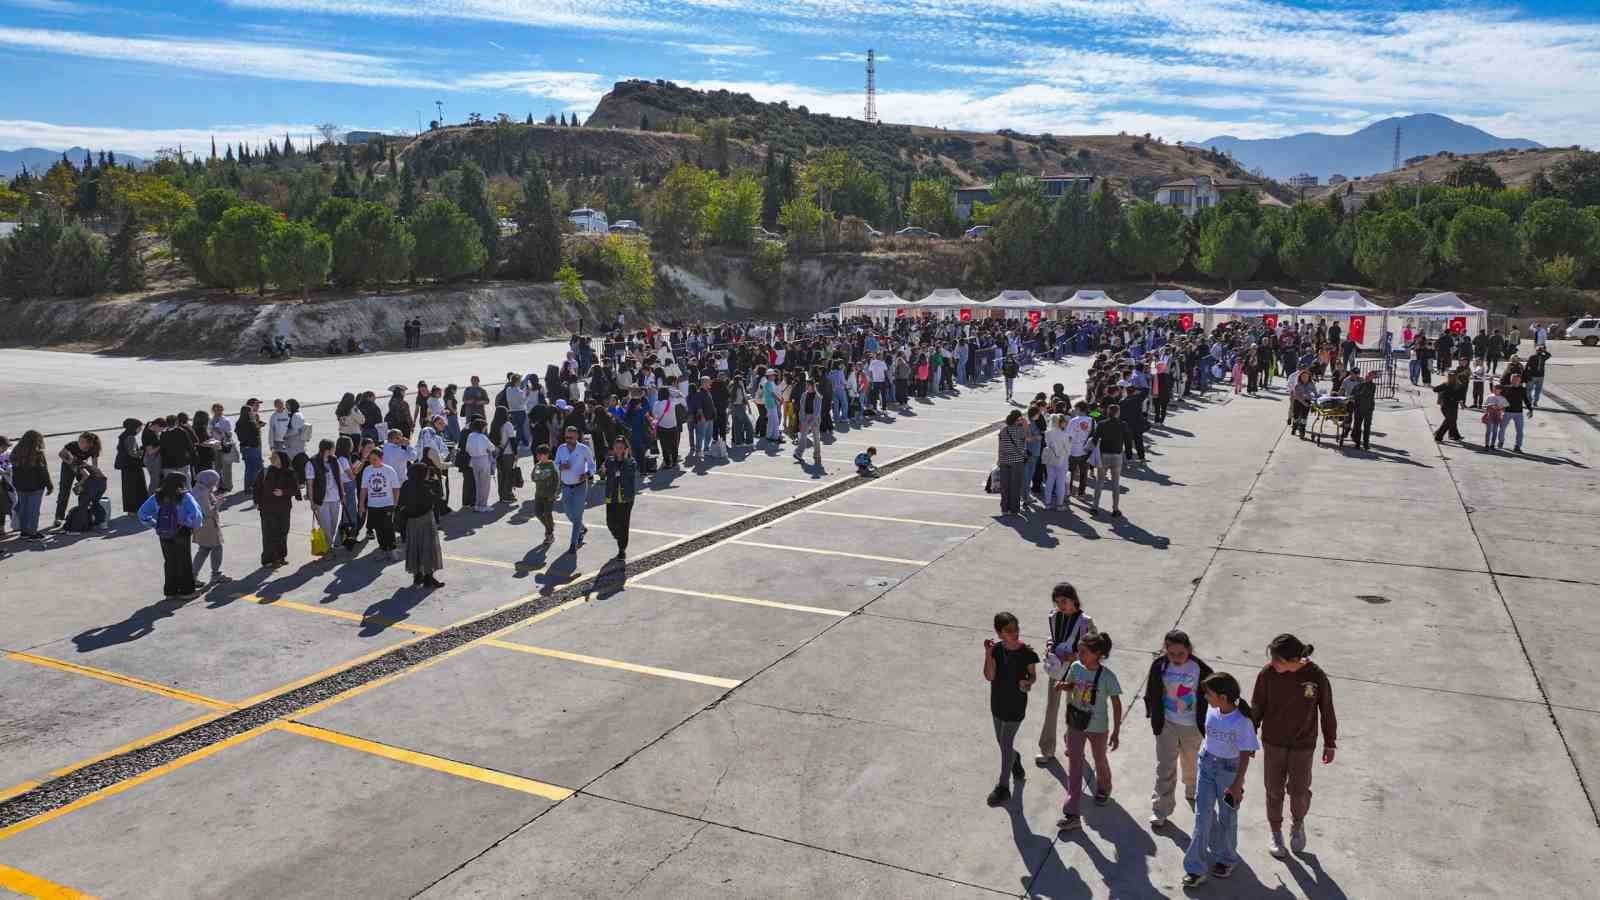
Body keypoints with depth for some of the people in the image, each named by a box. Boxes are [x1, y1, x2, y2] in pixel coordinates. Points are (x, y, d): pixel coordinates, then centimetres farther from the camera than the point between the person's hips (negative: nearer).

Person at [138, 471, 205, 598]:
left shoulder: (157, 497, -3)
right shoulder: (184, 497, -18)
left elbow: (142, 513, -2)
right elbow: (195, 515, -29)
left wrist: (155, 524, 2)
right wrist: (194, 525, -11)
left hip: (164, 536, 4)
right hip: (181, 535, -4)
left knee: (169, 562, 18)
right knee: (184, 563, 11)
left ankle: (170, 591, 24)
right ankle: (186, 591, 18)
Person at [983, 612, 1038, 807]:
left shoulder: (1026, 652, -17)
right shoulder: (997, 649, -11)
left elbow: (1033, 675, -2)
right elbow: (989, 676, -18)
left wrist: (1028, 683, -25)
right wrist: (988, 654, -30)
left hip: (1016, 705, -4)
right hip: (997, 703, 4)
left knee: (1006, 744, 0)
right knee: (1001, 740, 20)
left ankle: (1003, 787, 14)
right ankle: (1015, 759, 53)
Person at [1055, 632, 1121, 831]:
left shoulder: (1107, 677, -22)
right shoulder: (1076, 667, -11)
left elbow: (1116, 705, -13)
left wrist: (1116, 732, -12)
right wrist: (1063, 686, -16)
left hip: (1098, 727, -3)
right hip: (1075, 724, 3)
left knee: (1100, 761, 22)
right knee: (1074, 766, 1)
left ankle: (1103, 788, 56)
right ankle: (1071, 814, 3)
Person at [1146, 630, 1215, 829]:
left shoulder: (1200, 669, -19)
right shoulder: (1159, 666, -14)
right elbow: (1151, 693, 1)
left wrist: (1205, 723, -4)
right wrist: (1154, 716, 3)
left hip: (1192, 725, 0)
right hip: (1167, 724, 0)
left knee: (1192, 763, 22)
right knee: (1165, 768, 1)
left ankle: (1192, 791, 52)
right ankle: (1160, 810, 11)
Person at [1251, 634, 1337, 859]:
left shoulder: (1317, 677, -21)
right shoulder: (1267, 673, -18)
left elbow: (1327, 712, -5)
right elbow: (1256, 708, -4)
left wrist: (1329, 744, 3)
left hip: (1303, 745, -1)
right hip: (1273, 743, 1)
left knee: (1299, 792, 6)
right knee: (1274, 791, 11)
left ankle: (1297, 824, 38)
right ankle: (1276, 833, 35)